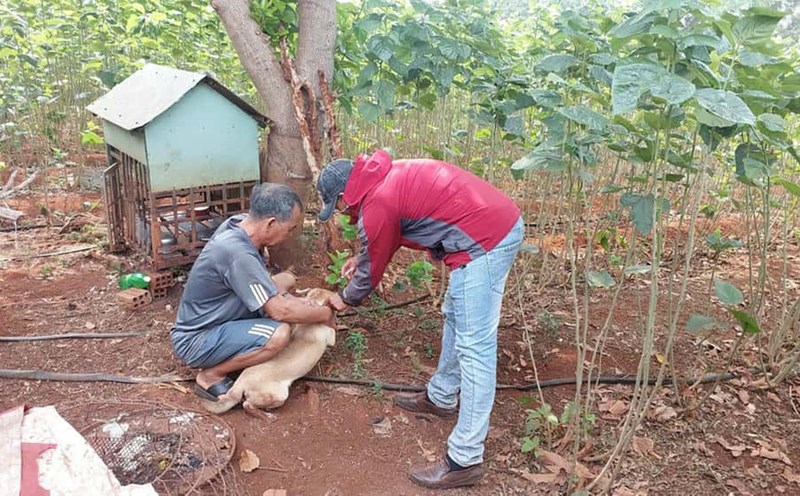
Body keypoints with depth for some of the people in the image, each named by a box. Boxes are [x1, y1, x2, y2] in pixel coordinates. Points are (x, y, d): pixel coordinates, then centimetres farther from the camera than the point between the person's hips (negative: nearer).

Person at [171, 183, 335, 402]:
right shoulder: (238, 253, -32)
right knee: (279, 333, -31)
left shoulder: (240, 223, -7)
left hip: (212, 319, 9)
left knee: (286, 279, 9)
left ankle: (230, 353, 10)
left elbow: (265, 283, 10)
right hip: (195, 341, -9)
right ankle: (210, 376, -7)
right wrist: (324, 314, -12)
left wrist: (297, 302, 1)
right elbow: (280, 312, -27)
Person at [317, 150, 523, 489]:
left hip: (485, 239, -11)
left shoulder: (376, 204, -12)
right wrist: (361, 258, 35)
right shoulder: (386, 178, 15)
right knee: (455, 317, 22)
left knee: (474, 346, -8)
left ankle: (465, 459, -1)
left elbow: (373, 267, 4)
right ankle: (441, 397, 40)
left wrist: (346, 299, 21)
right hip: (502, 220, 11)